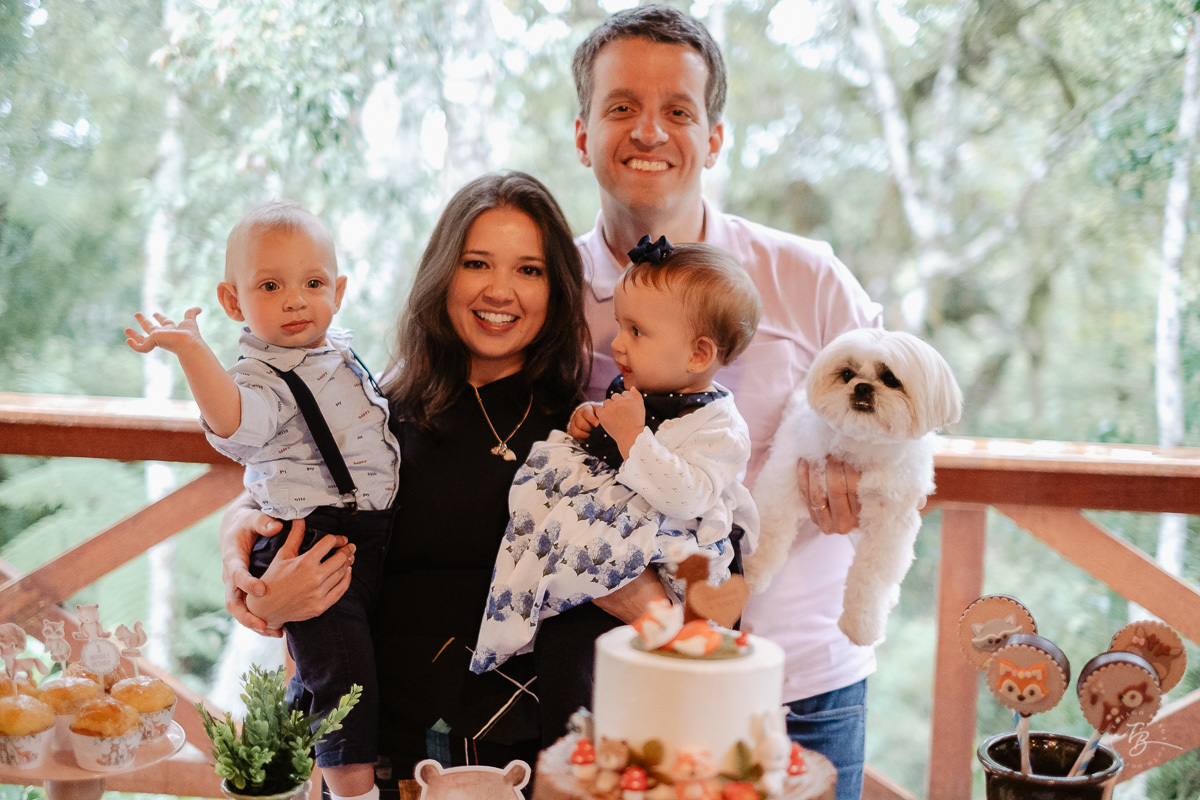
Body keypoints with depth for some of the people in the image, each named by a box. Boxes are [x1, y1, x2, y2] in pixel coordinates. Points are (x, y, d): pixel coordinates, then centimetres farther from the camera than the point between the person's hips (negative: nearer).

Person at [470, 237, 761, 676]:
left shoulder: (719, 425, -15)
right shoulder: (633, 392, 11)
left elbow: (688, 496, -29)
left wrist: (631, 435, -28)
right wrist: (588, 421, 6)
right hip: (609, 516, 9)